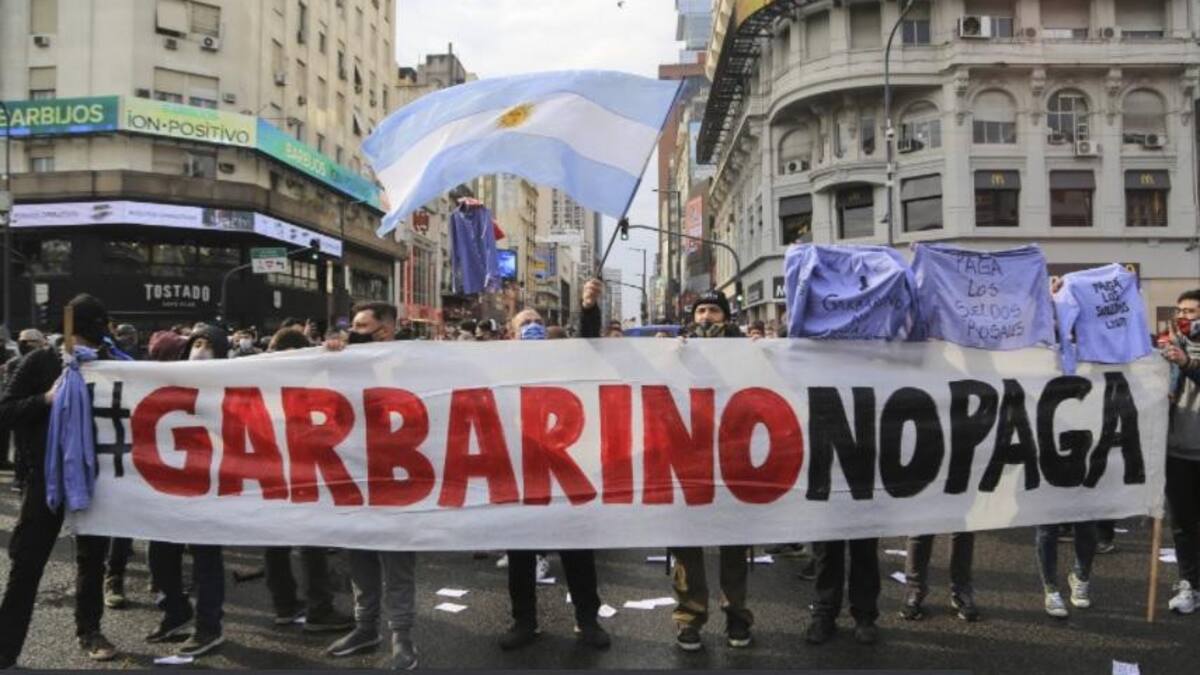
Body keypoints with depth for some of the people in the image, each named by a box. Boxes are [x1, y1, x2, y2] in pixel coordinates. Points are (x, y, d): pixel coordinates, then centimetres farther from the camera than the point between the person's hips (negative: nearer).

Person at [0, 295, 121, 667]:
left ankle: (89, 631, 28)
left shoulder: (108, 364, 4)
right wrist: (45, 399, -20)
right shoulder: (41, 361, -3)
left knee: (92, 555, 13)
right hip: (47, 474, -2)